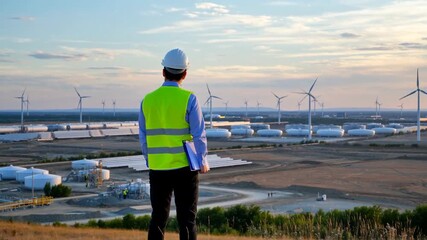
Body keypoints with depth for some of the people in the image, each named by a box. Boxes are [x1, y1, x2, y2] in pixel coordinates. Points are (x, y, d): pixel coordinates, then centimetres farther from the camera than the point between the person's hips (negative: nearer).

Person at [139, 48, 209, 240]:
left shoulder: (148, 100, 2)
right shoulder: (188, 98, -8)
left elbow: (143, 138, 8)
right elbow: (199, 135, -8)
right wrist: (203, 163, 4)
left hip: (157, 169, 3)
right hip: (184, 168, -3)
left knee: (158, 219, 12)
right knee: (186, 219, 4)